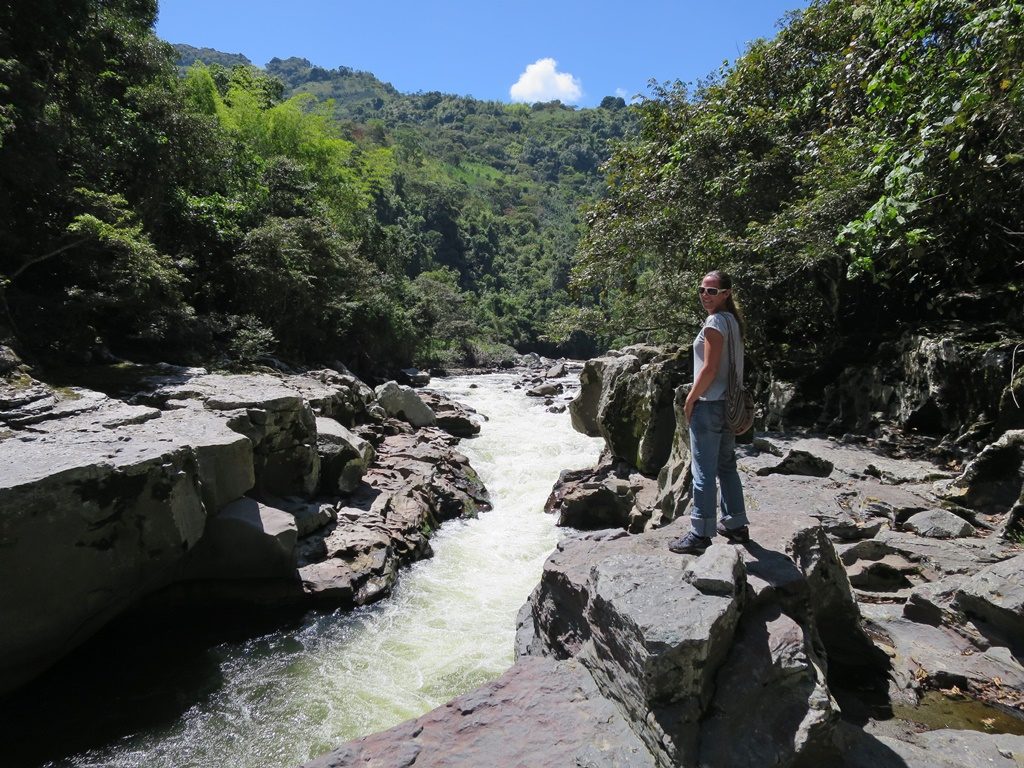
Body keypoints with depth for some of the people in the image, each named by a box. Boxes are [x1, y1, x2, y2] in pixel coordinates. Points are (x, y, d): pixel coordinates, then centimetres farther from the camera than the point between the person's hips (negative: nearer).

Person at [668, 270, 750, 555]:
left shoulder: (715, 321, -15)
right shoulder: (732, 320, 13)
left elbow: (709, 369, -20)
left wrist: (690, 399, -10)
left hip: (710, 404, -10)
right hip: (729, 403, 10)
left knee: (703, 471, -3)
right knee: (726, 466, 18)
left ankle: (701, 534, 4)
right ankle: (735, 524, 29)